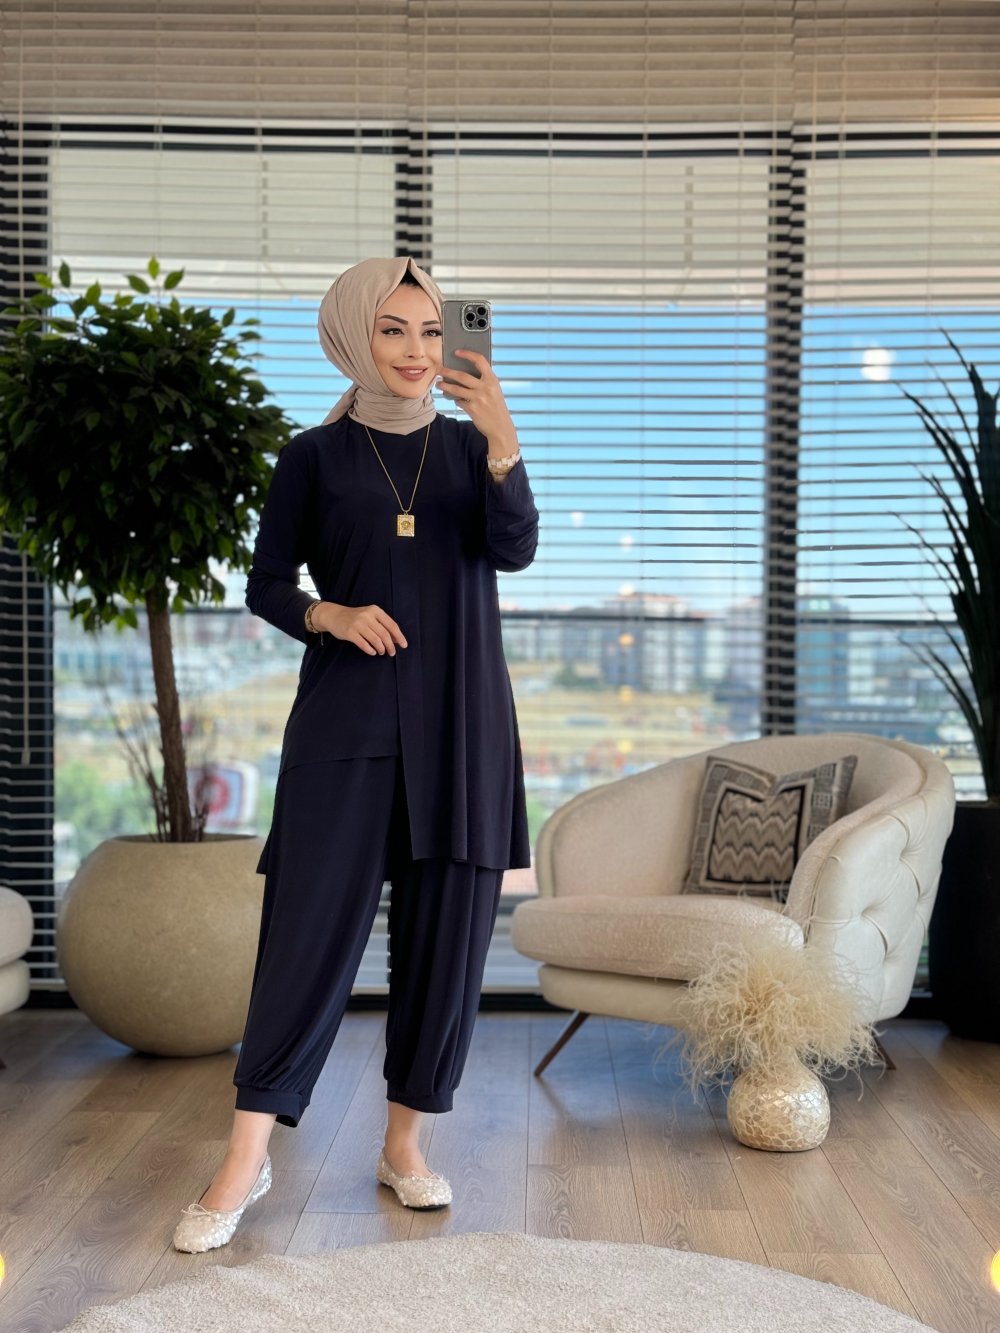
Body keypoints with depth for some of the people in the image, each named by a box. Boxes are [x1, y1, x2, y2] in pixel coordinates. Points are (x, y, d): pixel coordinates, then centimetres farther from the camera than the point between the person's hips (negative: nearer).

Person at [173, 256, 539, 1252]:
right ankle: (246, 1159, 2)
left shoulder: (470, 445, 8)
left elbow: (514, 551, -8)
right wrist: (329, 616, -13)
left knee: (446, 932, 4)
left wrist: (504, 449, -24)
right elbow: (266, 585, 7)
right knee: (312, 923, -6)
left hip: (460, 723, 2)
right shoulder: (315, 457, 4)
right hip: (346, 721, -2)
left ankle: (404, 1142, 18)